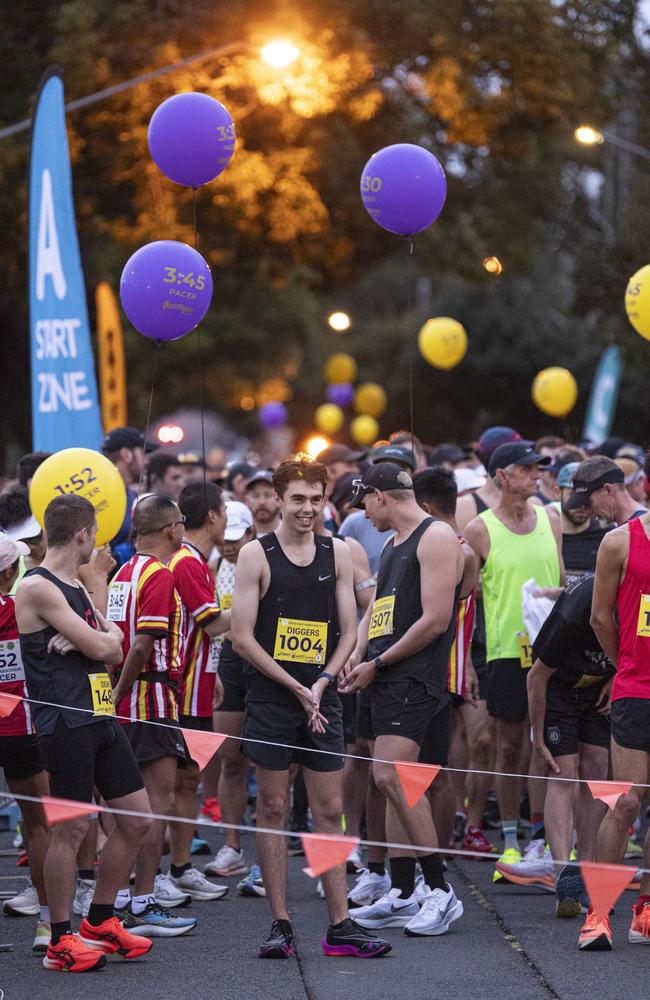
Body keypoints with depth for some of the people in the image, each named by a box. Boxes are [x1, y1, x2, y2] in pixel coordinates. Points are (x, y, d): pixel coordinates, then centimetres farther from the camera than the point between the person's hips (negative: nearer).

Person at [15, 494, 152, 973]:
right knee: (71, 829, -5)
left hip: (101, 716, 9)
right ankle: (60, 941, 5)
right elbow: (102, 647, -15)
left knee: (137, 818, 9)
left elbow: (115, 649, 11)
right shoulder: (37, 588, -11)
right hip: (66, 722, -9)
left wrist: (88, 640, -9)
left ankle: (100, 921, 21)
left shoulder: (78, 588, 18)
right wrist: (101, 636, 7)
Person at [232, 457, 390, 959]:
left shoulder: (336, 553, 8)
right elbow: (243, 638, -6)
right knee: (273, 809, 1)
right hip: (272, 698, -3)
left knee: (330, 810, 3)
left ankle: (341, 925, 6)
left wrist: (323, 683, -6)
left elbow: (349, 630, 9)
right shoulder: (256, 555, -3)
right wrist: (296, 688, -9)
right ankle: (280, 924, 6)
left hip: (321, 697, 3)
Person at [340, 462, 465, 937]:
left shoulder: (436, 537, -9)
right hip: (388, 679, 10)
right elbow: (375, 610, 23)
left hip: (417, 674, -10)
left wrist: (378, 664, -11)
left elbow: (435, 619, -16)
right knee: (394, 781, 9)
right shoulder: (393, 545, 21)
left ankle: (441, 891, -14)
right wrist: (357, 656, 3)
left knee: (391, 775, -19)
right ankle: (402, 898, 14)